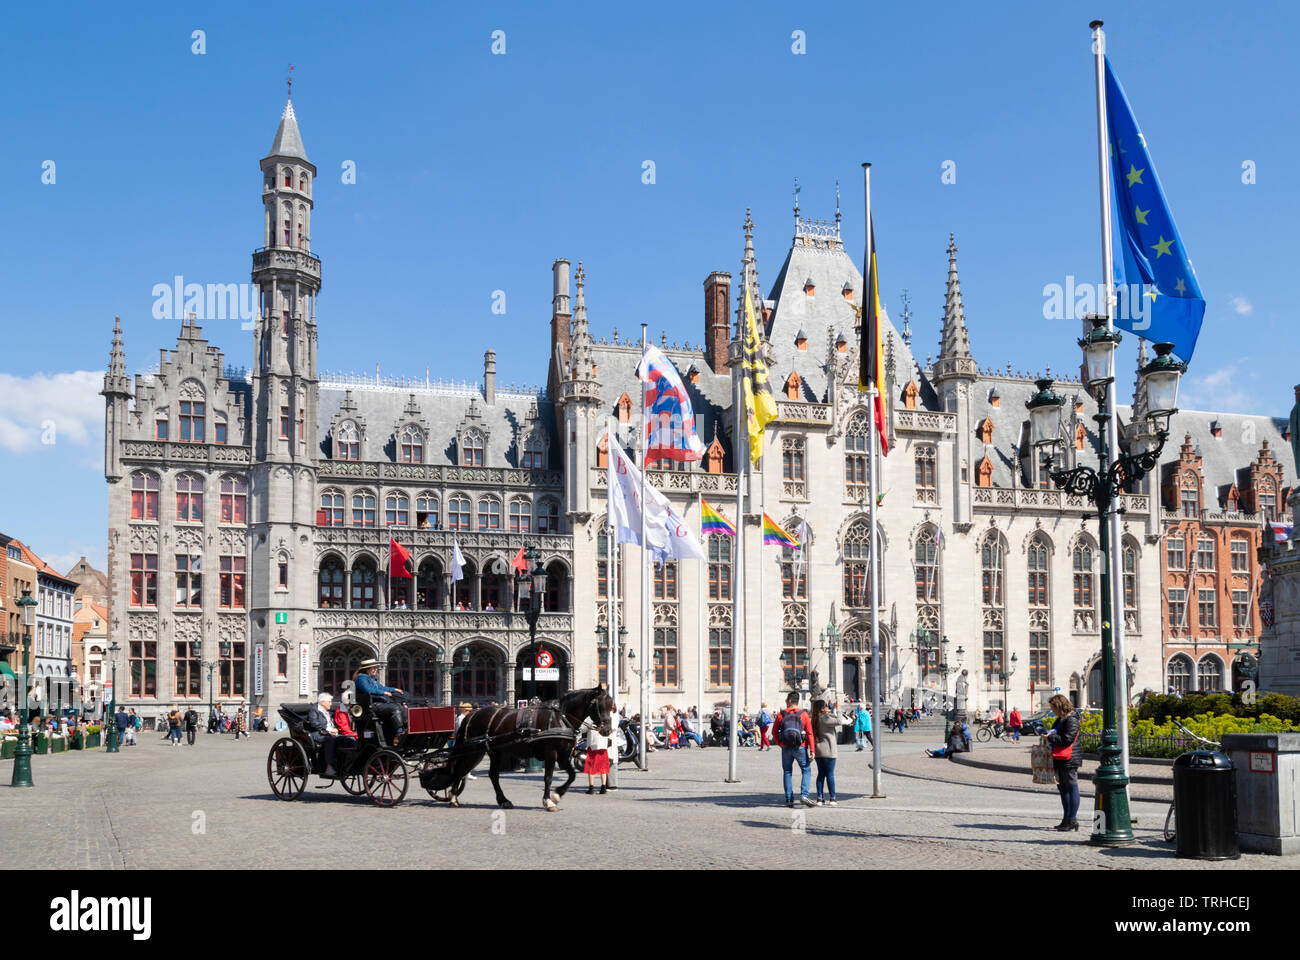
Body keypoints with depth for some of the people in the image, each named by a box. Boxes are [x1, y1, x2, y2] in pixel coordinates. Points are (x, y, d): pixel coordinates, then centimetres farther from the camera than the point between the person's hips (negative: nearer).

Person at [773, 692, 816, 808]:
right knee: (806, 770, 6)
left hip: (786, 748, 2)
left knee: (787, 772, 11)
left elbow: (775, 732, 5)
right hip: (800, 747, -2)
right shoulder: (803, 714, -3)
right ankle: (804, 795, -12)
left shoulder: (781, 714, 1)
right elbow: (809, 733, -7)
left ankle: (789, 799, 7)